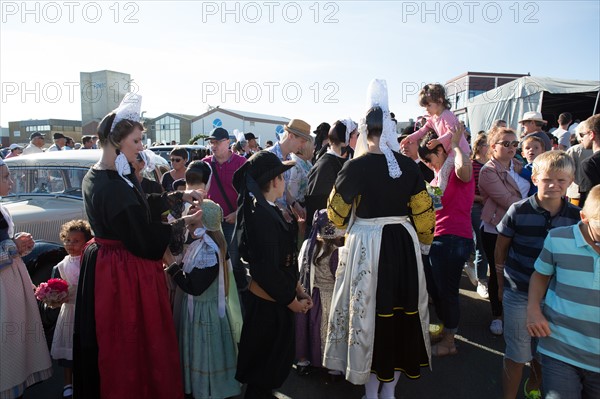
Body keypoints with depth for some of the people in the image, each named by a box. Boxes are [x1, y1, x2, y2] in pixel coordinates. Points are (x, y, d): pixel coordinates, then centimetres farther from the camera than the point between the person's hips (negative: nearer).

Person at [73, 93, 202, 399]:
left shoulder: (96, 176, 4)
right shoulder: (113, 188, -28)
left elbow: (144, 204, 11)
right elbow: (144, 238, -22)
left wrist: (180, 197, 6)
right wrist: (182, 223, -11)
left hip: (104, 264, 10)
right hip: (125, 273, -10)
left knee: (114, 342, 25)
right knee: (134, 342, 10)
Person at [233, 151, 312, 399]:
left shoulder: (267, 211, 7)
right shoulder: (263, 217, -24)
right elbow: (268, 270, -26)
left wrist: (297, 289, 7)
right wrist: (291, 300, -14)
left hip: (276, 299, 10)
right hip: (268, 303, -10)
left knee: (276, 360, 25)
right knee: (263, 373, 11)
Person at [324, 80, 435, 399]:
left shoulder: (355, 166, -12)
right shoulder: (408, 165, -2)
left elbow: (336, 214, -5)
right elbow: (423, 212, 3)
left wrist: (348, 226, 17)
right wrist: (423, 243, 18)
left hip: (366, 245, -3)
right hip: (404, 244, 4)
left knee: (369, 312, 10)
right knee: (401, 311, 16)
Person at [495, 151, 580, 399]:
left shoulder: (576, 216, -4)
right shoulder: (518, 211, -11)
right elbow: (500, 249, -1)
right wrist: (502, 283, 3)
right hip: (519, 294, -3)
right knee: (517, 355, 6)